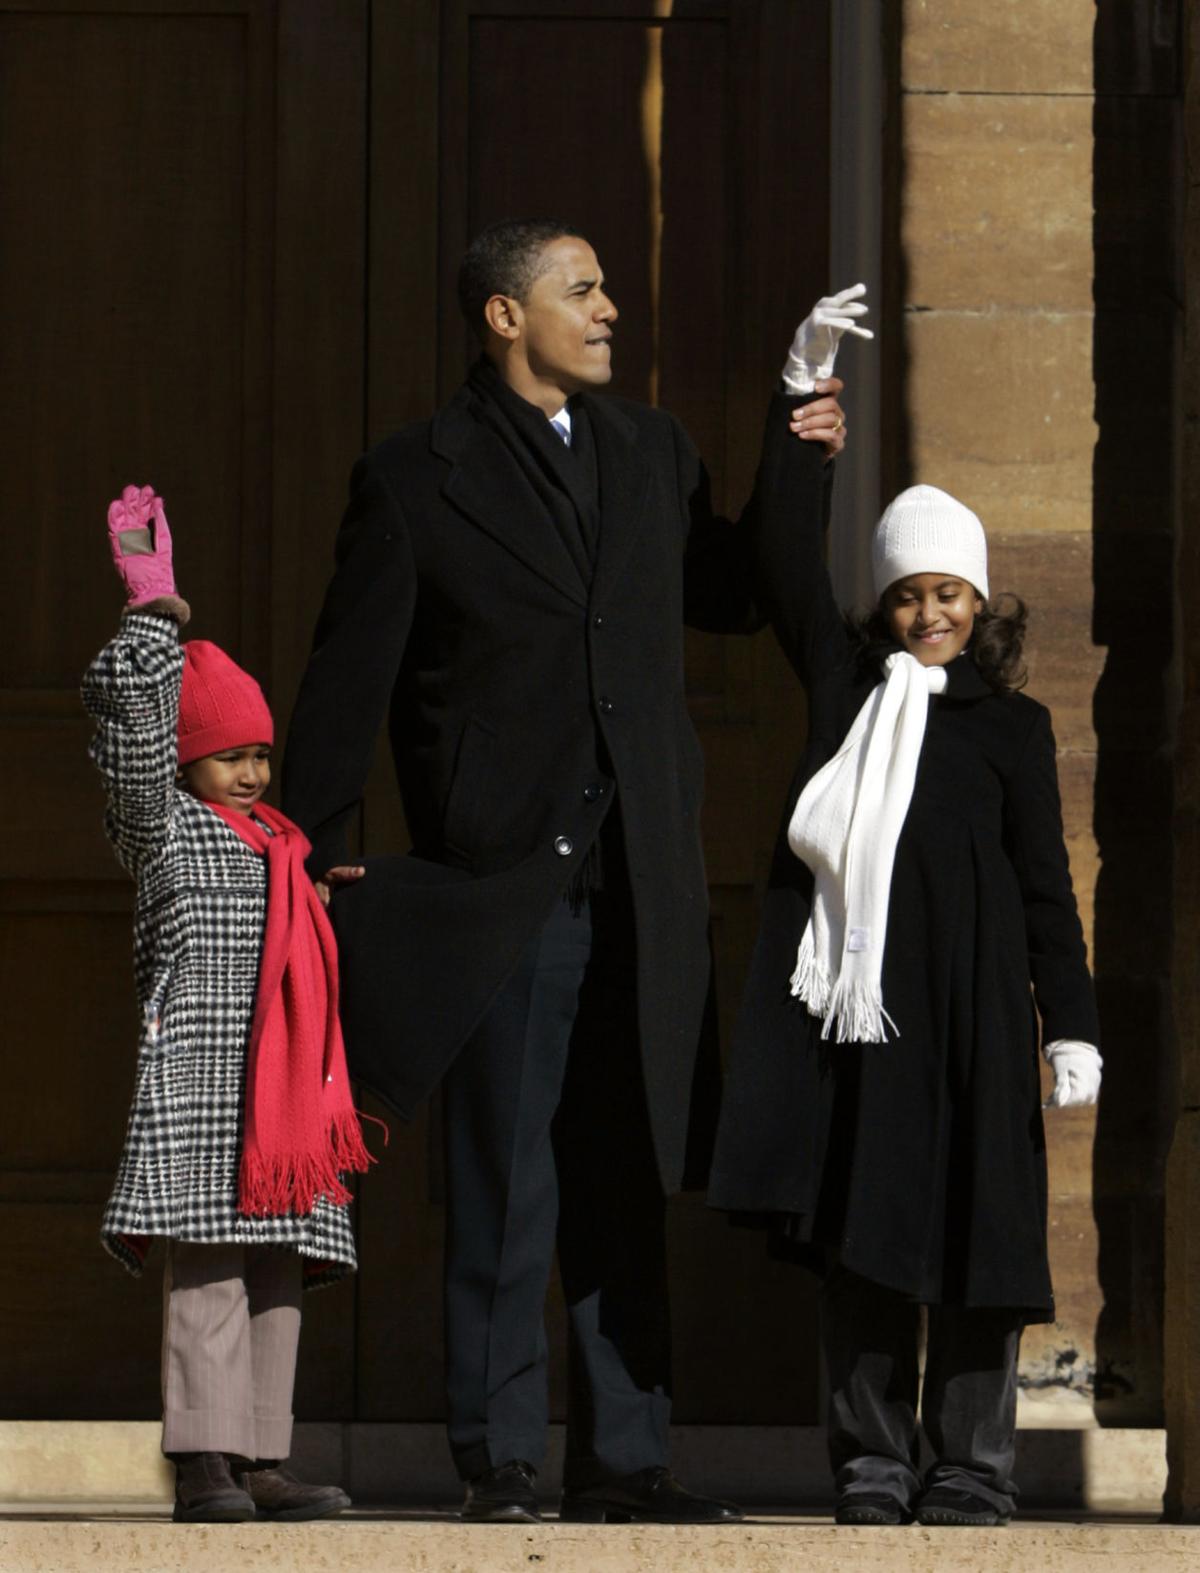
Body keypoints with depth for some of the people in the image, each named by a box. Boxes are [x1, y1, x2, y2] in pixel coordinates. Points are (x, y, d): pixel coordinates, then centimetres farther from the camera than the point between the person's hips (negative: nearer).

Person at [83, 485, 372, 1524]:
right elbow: (133, 708, -11)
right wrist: (154, 607, -8)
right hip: (201, 1080, -8)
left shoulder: (275, 847, 23)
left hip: (283, 1089, 8)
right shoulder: (165, 825, 2)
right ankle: (205, 1465, -16)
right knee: (209, 1266, -13)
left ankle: (261, 1464, 6)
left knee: (275, 1277, 5)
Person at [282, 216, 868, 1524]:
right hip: (500, 883, -5)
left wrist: (799, 463, 11)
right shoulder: (414, 479, -1)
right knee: (504, 1193, -2)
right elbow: (347, 682, -1)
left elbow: (733, 598, 22)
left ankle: (621, 1461, 12)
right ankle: (497, 1463, 4)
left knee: (624, 1189, 7)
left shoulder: (652, 455, 14)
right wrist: (311, 860, -3)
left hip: (638, 888, 5)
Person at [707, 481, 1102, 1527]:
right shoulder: (845, 682, 14)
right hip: (847, 1001, 2)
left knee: (967, 1225, -2)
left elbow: (1045, 889, 7)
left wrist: (1070, 1026, 1)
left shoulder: (1009, 726, 8)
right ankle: (871, 1463, 8)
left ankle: (972, 1465, 4)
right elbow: (791, 570, 10)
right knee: (853, 1233, 2)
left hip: (964, 1010, -2)